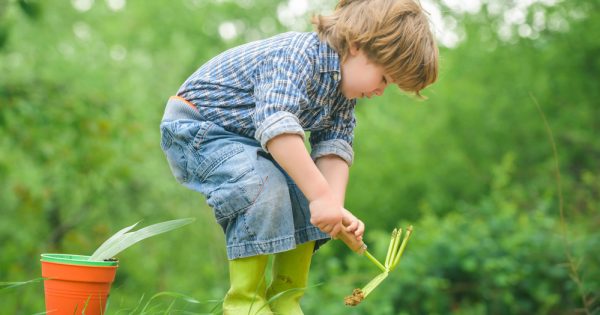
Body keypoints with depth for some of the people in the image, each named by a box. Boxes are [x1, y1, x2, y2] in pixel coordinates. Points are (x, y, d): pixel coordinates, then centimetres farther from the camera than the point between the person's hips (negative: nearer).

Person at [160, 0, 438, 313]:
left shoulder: (344, 89, -1)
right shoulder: (299, 55, -31)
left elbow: (333, 147, -10)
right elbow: (276, 125, -45)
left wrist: (336, 207, -27)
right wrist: (322, 196, -48)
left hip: (245, 136, 9)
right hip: (196, 123, -9)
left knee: (307, 189, 1)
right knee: (265, 186, -30)